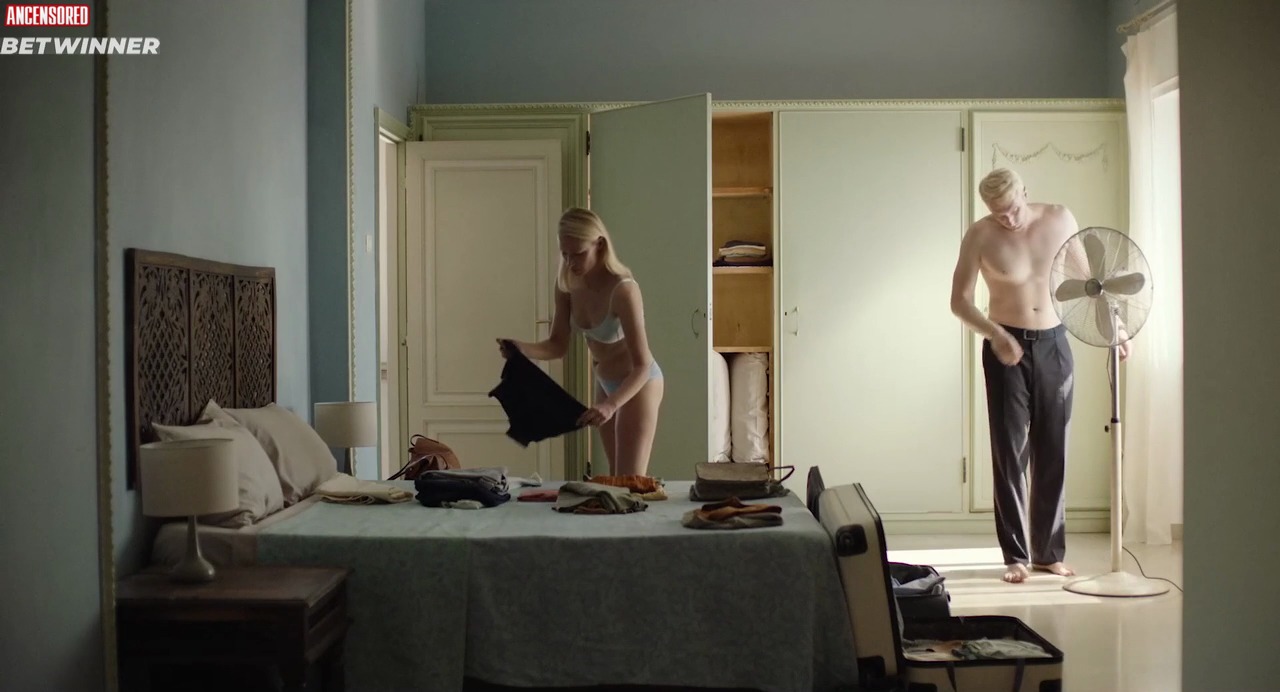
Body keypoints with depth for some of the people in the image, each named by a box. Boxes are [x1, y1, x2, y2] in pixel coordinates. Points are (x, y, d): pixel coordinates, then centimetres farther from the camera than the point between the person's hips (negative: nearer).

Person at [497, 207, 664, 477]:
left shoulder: (622, 289, -33)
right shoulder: (567, 284, -12)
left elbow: (642, 365, -34)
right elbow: (558, 345, -7)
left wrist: (610, 406, -48)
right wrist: (522, 349, -27)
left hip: (638, 384, -7)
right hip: (606, 383, 7)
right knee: (615, 479, 19)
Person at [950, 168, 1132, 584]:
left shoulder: (1060, 219, -2)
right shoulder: (980, 236, -10)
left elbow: (1087, 278, 10)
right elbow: (959, 302, -7)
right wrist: (995, 335, -23)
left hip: (1054, 345, 3)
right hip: (1007, 348, -3)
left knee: (1053, 454, 6)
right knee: (1010, 453, -2)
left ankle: (1049, 552, 17)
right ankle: (1016, 556, 6)